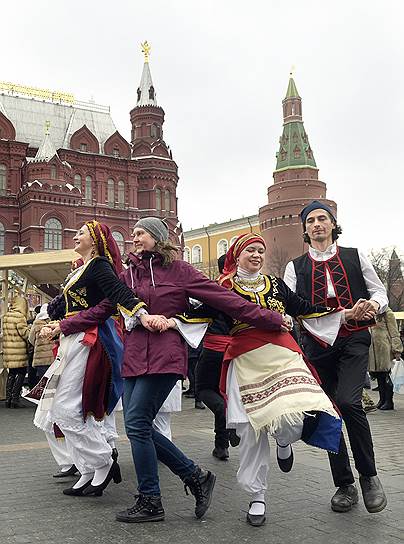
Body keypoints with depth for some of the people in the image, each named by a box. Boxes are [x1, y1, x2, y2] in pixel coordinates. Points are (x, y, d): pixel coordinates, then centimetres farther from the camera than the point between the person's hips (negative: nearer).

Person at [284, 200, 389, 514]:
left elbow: (379, 292, 11)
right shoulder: (296, 267, 11)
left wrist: (374, 305, -12)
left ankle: (369, 476, -1)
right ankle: (345, 485, 22)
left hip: (354, 339, -2)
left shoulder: (355, 257, 11)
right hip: (317, 343, 2)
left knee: (347, 401, -23)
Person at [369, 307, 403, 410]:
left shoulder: (387, 312, -4)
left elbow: (393, 332, -6)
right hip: (372, 349, 6)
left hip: (384, 348, -6)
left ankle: (389, 401, 4)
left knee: (385, 375, -4)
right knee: (378, 375, 10)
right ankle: (382, 399, 19)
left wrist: (396, 349, -10)